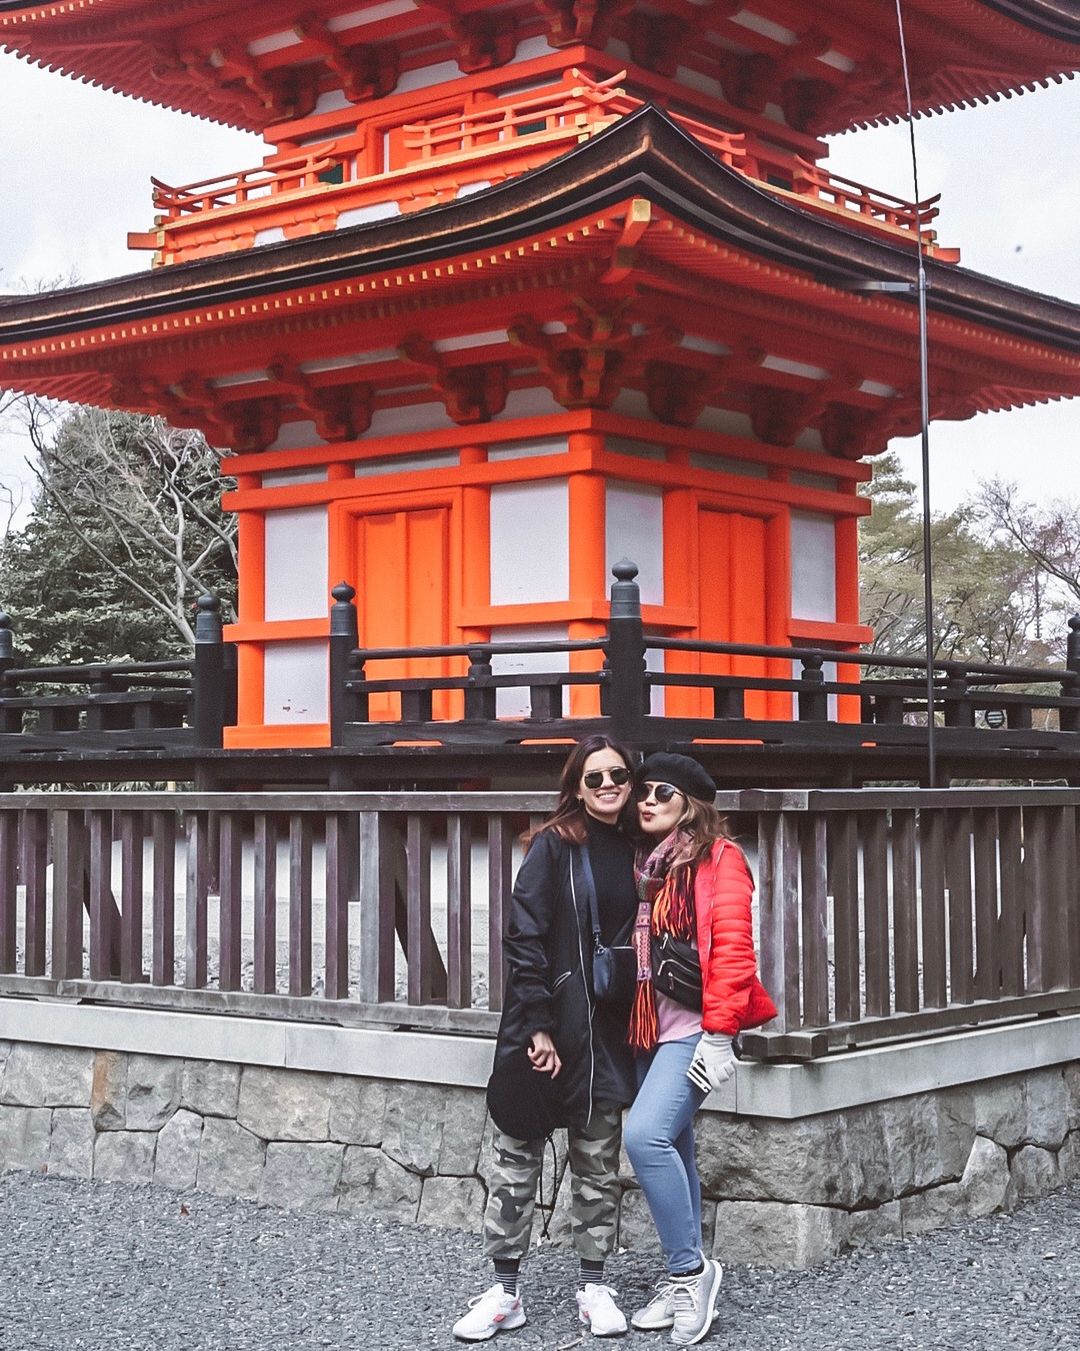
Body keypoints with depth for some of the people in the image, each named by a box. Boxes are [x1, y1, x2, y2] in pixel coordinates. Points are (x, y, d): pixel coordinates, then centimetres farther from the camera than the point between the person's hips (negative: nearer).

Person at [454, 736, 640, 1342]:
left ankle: (595, 1286, 20)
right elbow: (526, 940, -10)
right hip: (543, 1024, -4)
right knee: (517, 1155, 2)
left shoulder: (635, 853, 8)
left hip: (607, 1032, 4)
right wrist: (537, 1029, -16)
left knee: (598, 1162, 10)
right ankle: (505, 1291, 10)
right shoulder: (554, 846, -5)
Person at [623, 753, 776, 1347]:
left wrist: (719, 1035, -18)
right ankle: (683, 1282, 18)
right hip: (650, 1029, 7)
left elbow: (732, 949, -12)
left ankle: (691, 1269, -7)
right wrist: (627, 1029, 11)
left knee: (646, 1136, -21)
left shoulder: (718, 859, -5)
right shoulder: (641, 864, 15)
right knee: (671, 1148, 10)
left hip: (694, 1027, -7)